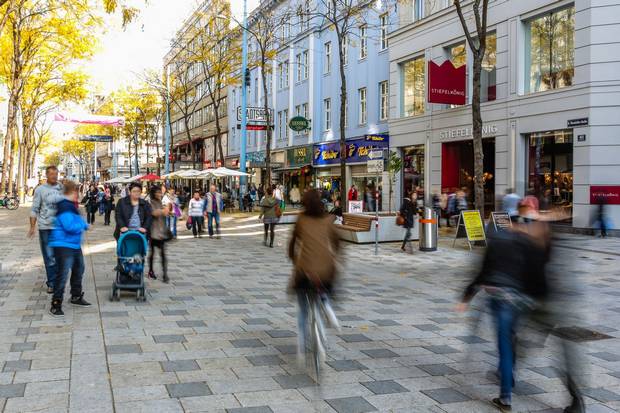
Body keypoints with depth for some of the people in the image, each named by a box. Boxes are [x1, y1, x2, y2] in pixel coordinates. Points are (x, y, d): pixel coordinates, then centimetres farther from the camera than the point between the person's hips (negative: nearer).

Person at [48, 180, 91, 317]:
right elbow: (69, 226, -27)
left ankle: (76, 296, 37)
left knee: (79, 269, 22)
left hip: (74, 244, 11)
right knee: (62, 274, -10)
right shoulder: (65, 207, -20)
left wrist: (83, 225, 6)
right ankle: (56, 304, -3)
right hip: (63, 245, -11)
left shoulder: (71, 206, 11)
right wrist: (83, 225, -12)